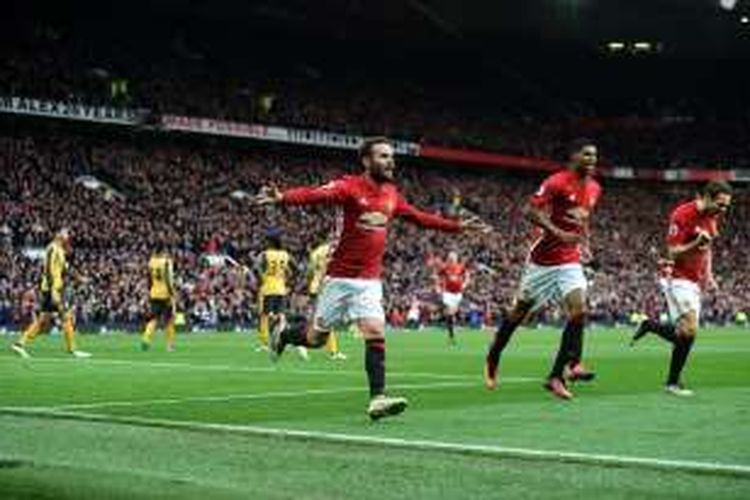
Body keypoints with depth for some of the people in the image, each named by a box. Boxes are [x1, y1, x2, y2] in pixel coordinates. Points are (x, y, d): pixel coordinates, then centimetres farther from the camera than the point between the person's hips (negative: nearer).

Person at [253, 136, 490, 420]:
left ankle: (378, 399, -10)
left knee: (375, 334, -11)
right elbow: (315, 195, -30)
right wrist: (281, 198, -49)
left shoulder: (391, 194, 7)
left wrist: (459, 226, 22)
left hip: (370, 281, 4)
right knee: (315, 338, 7)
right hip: (341, 277, -4)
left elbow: (420, 218, 21)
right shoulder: (350, 187, -14)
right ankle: (284, 335, 39)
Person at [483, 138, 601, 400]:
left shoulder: (594, 189, 7)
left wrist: (585, 242, 10)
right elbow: (531, 210, -20)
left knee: (579, 311, -14)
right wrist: (558, 233, -28)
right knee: (520, 311, 9)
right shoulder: (556, 182, -16)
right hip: (543, 258, -5)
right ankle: (492, 358, 33)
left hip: (570, 260, 5)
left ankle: (557, 375, -11)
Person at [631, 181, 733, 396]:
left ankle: (650, 326, 26)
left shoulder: (712, 218, 8)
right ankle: (673, 382, -7)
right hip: (677, 278, -8)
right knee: (689, 331, -18)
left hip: (694, 281, 8)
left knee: (686, 334, 4)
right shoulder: (683, 214, -17)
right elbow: (672, 252, -18)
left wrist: (708, 275, 11)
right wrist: (696, 243, -33)